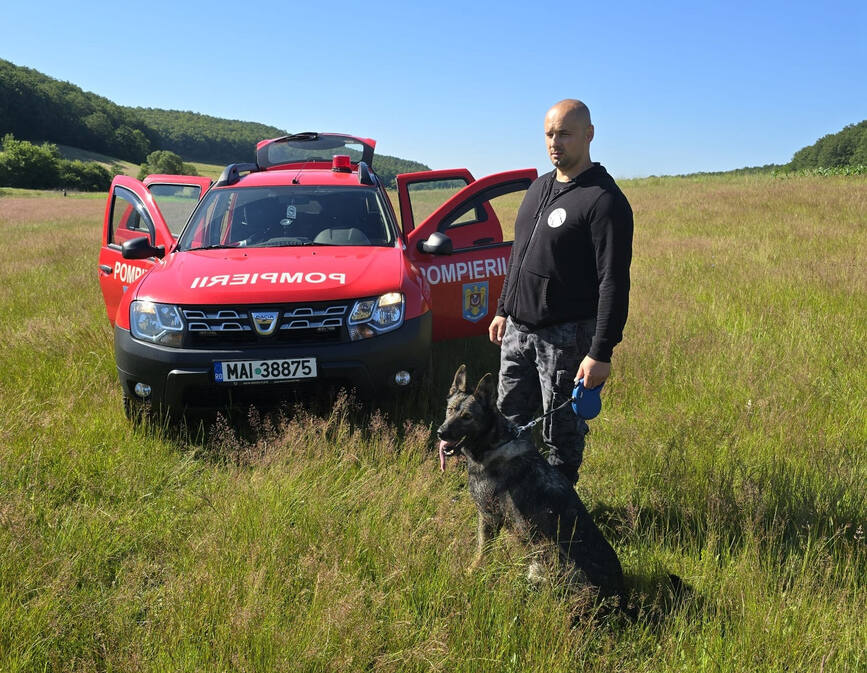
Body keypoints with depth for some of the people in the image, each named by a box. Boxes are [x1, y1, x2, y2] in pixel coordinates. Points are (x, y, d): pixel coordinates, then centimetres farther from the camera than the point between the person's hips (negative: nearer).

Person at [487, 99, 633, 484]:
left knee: (562, 435, 5)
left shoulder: (605, 200, -15)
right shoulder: (539, 187, 11)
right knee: (511, 421, 17)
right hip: (517, 329, 8)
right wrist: (503, 310, 20)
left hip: (566, 336, -8)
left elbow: (615, 283, -19)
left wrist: (601, 352, -23)